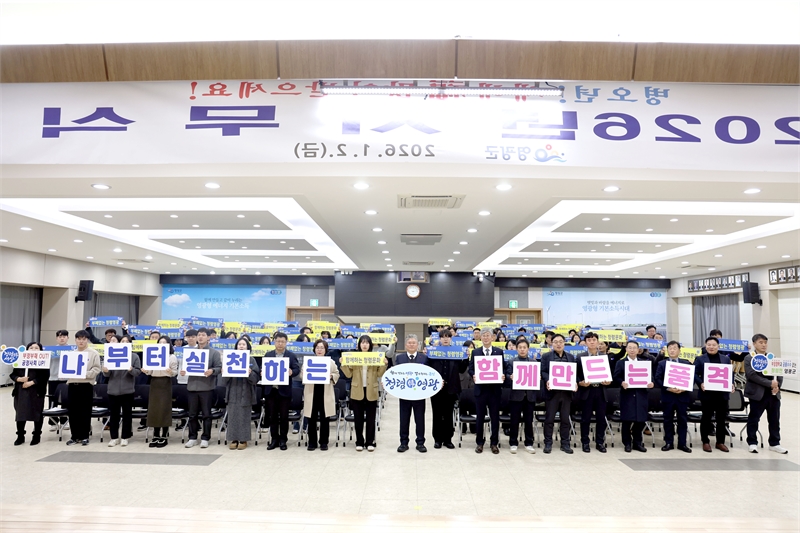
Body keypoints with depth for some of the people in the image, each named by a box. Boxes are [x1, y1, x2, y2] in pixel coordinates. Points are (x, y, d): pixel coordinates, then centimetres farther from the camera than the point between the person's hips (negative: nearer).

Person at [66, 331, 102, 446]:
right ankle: (75, 436, 17)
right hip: (72, 384, 4)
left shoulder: (94, 353, 2)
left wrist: (85, 374, -19)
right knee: (73, 411, 7)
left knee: (85, 411, 0)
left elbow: (96, 369, -5)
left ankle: (84, 436, 9)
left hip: (86, 385, -4)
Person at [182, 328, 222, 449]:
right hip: (192, 386, 4)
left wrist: (212, 371, -23)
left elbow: (219, 368, -4)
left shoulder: (214, 352, 0)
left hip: (207, 387, -4)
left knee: (206, 414, 2)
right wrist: (183, 371, -5)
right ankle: (192, 438, 19)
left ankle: (205, 438, 11)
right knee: (192, 414, 9)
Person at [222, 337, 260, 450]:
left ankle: (243, 439, 8)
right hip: (233, 391, 2)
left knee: (244, 416, 1)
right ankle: (233, 439, 12)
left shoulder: (251, 359, 4)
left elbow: (256, 376, -2)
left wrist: (250, 373, -21)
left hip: (245, 392, -2)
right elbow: (225, 375, 7)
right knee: (233, 416, 3)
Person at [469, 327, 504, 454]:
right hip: (480, 388, 0)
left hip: (495, 389, 0)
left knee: (495, 417, 6)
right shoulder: (475, 352, 6)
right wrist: (473, 376, -15)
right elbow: (471, 369, 4)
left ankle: (494, 443, 19)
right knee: (480, 417, 7)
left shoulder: (499, 351, 5)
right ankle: (479, 442, 19)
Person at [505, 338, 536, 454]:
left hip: (530, 395, 2)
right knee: (515, 420, 3)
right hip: (516, 394, -2)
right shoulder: (511, 362, 3)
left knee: (529, 420, 8)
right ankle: (513, 443, 12)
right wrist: (511, 377, -23)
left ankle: (529, 443, 18)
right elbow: (507, 376, -3)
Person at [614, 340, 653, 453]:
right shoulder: (620, 363, 5)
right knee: (627, 420, 0)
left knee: (640, 420, 4)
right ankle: (627, 443, 10)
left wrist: (651, 383, -10)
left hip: (641, 395, 2)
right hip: (627, 395, -2)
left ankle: (637, 443, 17)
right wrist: (622, 383, -20)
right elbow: (616, 377, -1)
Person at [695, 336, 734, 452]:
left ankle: (720, 442, 20)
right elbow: (695, 374, -3)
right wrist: (700, 384, -19)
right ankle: (705, 442, 14)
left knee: (721, 418, 8)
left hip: (722, 394, 3)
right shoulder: (700, 359, 1)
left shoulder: (726, 359, 11)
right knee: (706, 417, 4)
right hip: (707, 394, -3)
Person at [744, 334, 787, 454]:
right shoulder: (749, 358, -3)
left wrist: (777, 386, -8)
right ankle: (752, 443, 13)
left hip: (773, 393, 5)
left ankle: (774, 444, 22)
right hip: (758, 393, -5)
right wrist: (770, 383, -19)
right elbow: (752, 375, -15)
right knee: (754, 419, 2)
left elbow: (779, 373, 9)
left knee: (774, 419, 10)